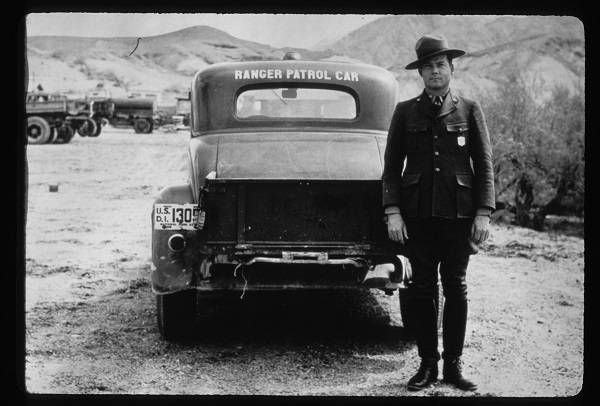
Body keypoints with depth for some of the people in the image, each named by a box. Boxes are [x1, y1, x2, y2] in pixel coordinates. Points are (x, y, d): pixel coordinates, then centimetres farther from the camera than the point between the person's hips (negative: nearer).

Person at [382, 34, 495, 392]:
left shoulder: (470, 111, 7)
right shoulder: (405, 112, 9)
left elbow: (484, 165, 6)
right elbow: (392, 166, 7)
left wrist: (484, 213, -3)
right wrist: (392, 211, -3)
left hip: (458, 214, 0)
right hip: (417, 215, 1)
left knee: (456, 288, 3)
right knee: (423, 289, 3)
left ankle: (453, 365, 10)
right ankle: (427, 365, 9)